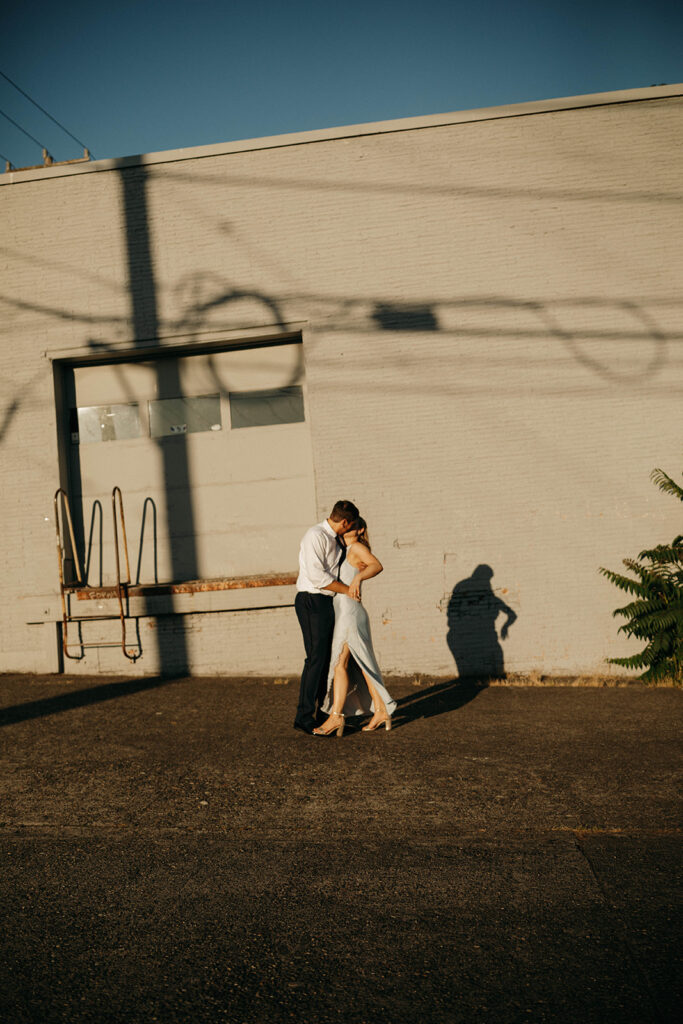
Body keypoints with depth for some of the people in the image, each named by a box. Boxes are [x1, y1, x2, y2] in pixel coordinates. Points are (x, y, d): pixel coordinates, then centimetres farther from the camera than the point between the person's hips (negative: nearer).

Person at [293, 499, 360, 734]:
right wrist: (347, 589, -13)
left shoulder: (335, 539, 15)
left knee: (325, 658, 11)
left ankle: (319, 710, 20)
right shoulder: (315, 536, -14)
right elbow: (317, 576, -20)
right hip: (312, 602, -9)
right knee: (316, 659, -8)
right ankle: (304, 716, -2)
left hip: (325, 602, 9)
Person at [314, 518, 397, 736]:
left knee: (339, 663, -12)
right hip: (342, 613, 10)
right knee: (361, 666, 11)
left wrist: (357, 578, -41)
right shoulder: (344, 552, 20)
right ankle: (381, 711, 16)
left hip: (349, 613, -10)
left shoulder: (358, 547, -6)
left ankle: (336, 716, -11)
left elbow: (377, 565, -25)